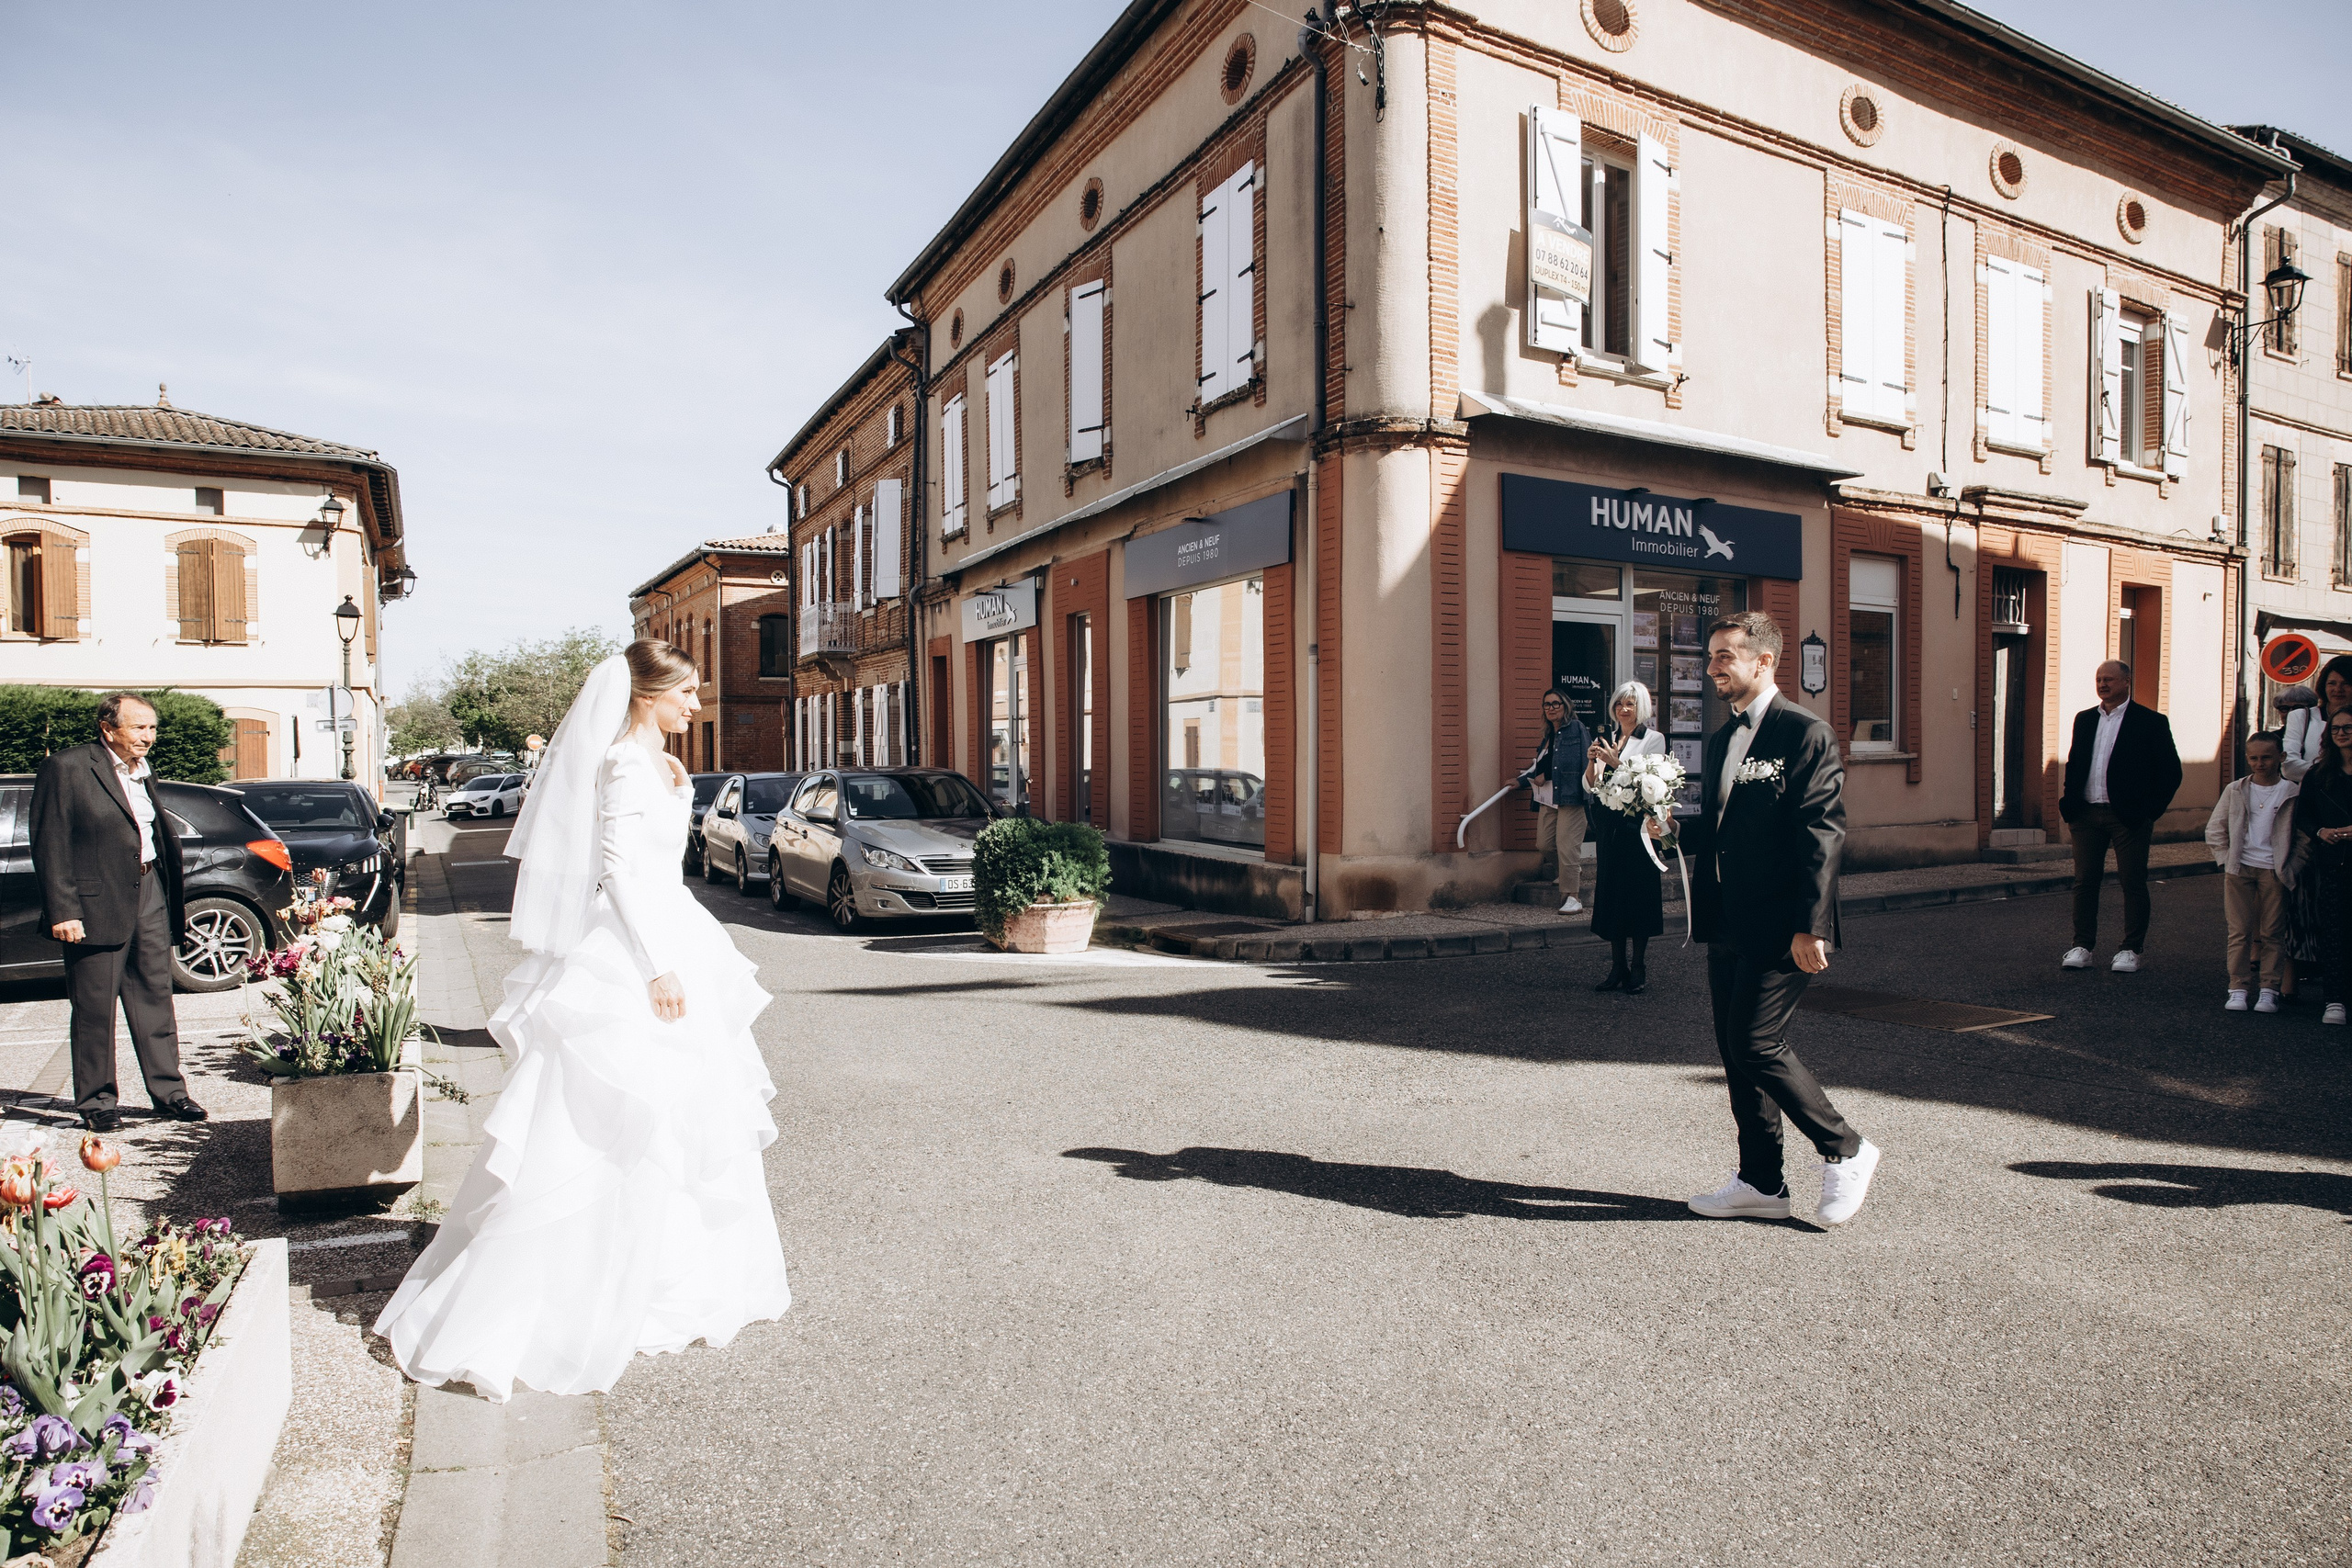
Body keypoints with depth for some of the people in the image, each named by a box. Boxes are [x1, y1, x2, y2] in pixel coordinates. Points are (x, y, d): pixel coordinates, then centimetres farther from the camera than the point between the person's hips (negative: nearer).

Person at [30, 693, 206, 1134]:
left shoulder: (144, 772, 14)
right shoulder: (65, 768, -7)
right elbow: (50, 845, -10)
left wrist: (173, 896, 12)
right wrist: (62, 911, -15)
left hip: (149, 893, 6)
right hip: (98, 903, -6)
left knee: (156, 998, 10)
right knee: (95, 1007, 3)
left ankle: (168, 1092, 17)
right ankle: (96, 1101, 16)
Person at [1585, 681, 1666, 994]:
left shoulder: (1654, 739, 0)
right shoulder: (1608, 740, 13)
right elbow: (1589, 787, 8)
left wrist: (1615, 762, -19)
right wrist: (1593, 761, -10)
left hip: (1638, 823, -5)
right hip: (1609, 824, 5)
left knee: (1637, 894, -2)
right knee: (1610, 892, 6)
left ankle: (1639, 970, 6)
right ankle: (1618, 968, 13)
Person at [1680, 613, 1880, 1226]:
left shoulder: (1805, 734, -9)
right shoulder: (1719, 742, 15)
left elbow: (1823, 834, -15)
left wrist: (1810, 926, -20)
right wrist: (1676, 828, 0)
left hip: (1780, 929, -8)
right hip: (1727, 927, 8)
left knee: (1757, 1044, -9)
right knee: (1736, 1051, 10)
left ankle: (1846, 1151, 13)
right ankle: (1761, 1183, 22)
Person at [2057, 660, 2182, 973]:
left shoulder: (2151, 722, -1)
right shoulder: (2084, 719, 13)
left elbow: (2171, 772, -1)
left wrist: (2151, 811, -6)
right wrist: (2068, 800, 6)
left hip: (2128, 816, -4)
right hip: (2086, 815, 4)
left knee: (2133, 883, 3)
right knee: (2085, 881, 5)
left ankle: (2131, 950, 12)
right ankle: (2082, 947, 12)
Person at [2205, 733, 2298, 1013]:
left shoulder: (2292, 793, 0)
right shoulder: (2235, 790, 5)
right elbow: (2215, 829, 10)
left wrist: (2291, 866, -6)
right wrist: (2225, 859, 1)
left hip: (2274, 871, -1)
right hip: (2240, 869, 1)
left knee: (2273, 933, 3)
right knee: (2239, 931, 2)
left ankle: (2269, 990, 10)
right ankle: (2238, 988, 5)